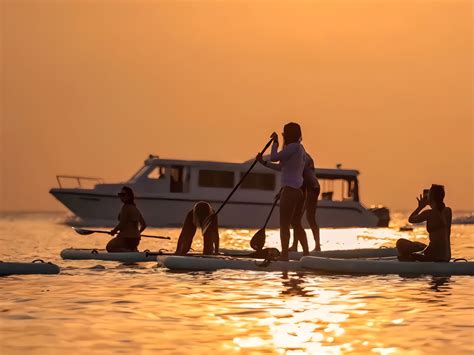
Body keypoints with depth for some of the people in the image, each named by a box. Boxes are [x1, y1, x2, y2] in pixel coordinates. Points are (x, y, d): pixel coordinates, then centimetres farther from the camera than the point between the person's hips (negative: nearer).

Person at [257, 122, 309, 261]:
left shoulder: (293, 147, -13)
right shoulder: (300, 148, 17)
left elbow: (274, 157, -10)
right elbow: (281, 167, 22)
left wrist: (275, 142, 4)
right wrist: (264, 162, 23)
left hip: (290, 190, -9)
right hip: (300, 190, 9)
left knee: (284, 224, -4)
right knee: (296, 224, 16)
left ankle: (284, 255, -5)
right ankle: (306, 254, 15)